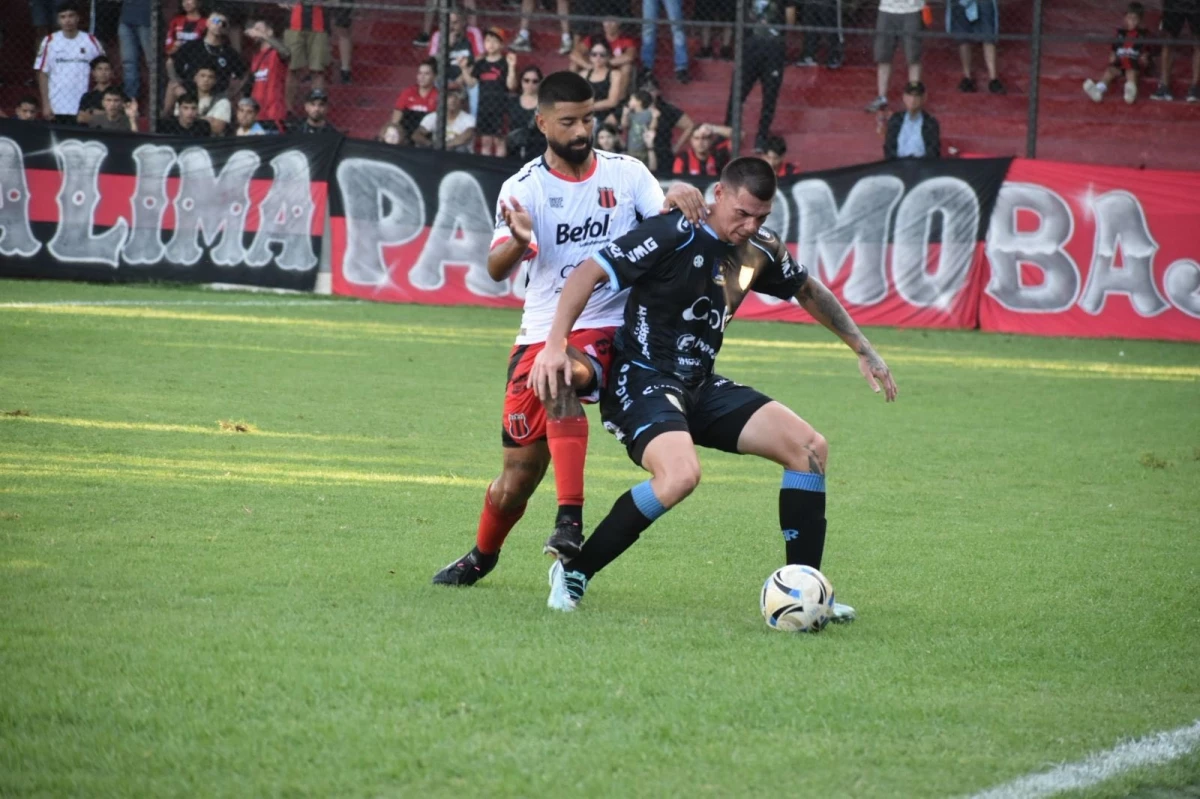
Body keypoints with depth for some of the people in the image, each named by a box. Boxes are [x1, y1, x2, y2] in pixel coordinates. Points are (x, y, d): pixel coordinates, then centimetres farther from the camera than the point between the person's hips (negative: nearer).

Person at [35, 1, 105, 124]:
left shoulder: (91, 41, 2)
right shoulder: (50, 41, 3)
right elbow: (42, 74, 3)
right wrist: (46, 104, -3)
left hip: (83, 109, -1)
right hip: (56, 109, 1)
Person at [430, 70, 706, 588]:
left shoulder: (626, 173, 2)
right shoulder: (523, 188, -1)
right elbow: (497, 270, -12)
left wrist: (681, 198, -28)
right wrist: (518, 241, -35)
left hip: (605, 332, -1)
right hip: (541, 333, 1)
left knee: (562, 375, -37)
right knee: (519, 473, 3)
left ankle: (570, 521, -38)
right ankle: (481, 557, 32)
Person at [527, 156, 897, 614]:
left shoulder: (759, 251, 4)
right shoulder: (676, 235, -17)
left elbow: (809, 292, 24)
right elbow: (590, 273, -18)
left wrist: (863, 350, 23)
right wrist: (555, 344, -27)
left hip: (700, 387, 8)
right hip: (641, 381, -8)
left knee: (809, 447, -3)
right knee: (681, 474, -35)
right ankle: (573, 573, -17)